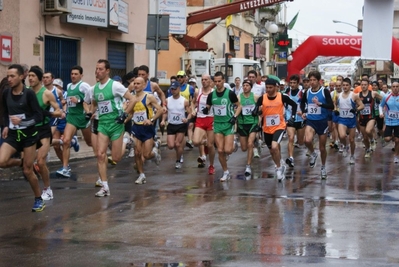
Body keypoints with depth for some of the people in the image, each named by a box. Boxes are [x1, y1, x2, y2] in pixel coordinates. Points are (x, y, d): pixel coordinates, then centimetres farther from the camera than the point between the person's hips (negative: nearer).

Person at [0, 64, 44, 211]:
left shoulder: (29, 93, -15)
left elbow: (39, 116, -13)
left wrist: (22, 122, -25)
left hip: (28, 134, -4)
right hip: (13, 134, 4)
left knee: (28, 171, 0)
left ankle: (39, 199, 21)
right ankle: (22, 163, 15)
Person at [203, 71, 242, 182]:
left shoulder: (230, 93, -8)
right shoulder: (211, 95, 2)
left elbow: (239, 106, 1)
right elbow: (208, 107, 13)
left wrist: (235, 116, -13)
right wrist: (205, 110, -10)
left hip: (228, 124, -3)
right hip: (217, 124, 3)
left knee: (227, 150, -13)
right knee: (220, 150, -1)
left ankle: (233, 145, 24)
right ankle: (226, 172, 13)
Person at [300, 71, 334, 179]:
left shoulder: (325, 91, -10)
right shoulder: (307, 92, 2)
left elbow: (331, 106, -18)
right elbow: (302, 102, 22)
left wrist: (320, 104, -31)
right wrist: (303, 112, 6)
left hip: (322, 121, -2)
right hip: (310, 121, 2)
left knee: (322, 148, 8)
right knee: (307, 140, -27)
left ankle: (323, 167, 31)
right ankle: (313, 154, 5)